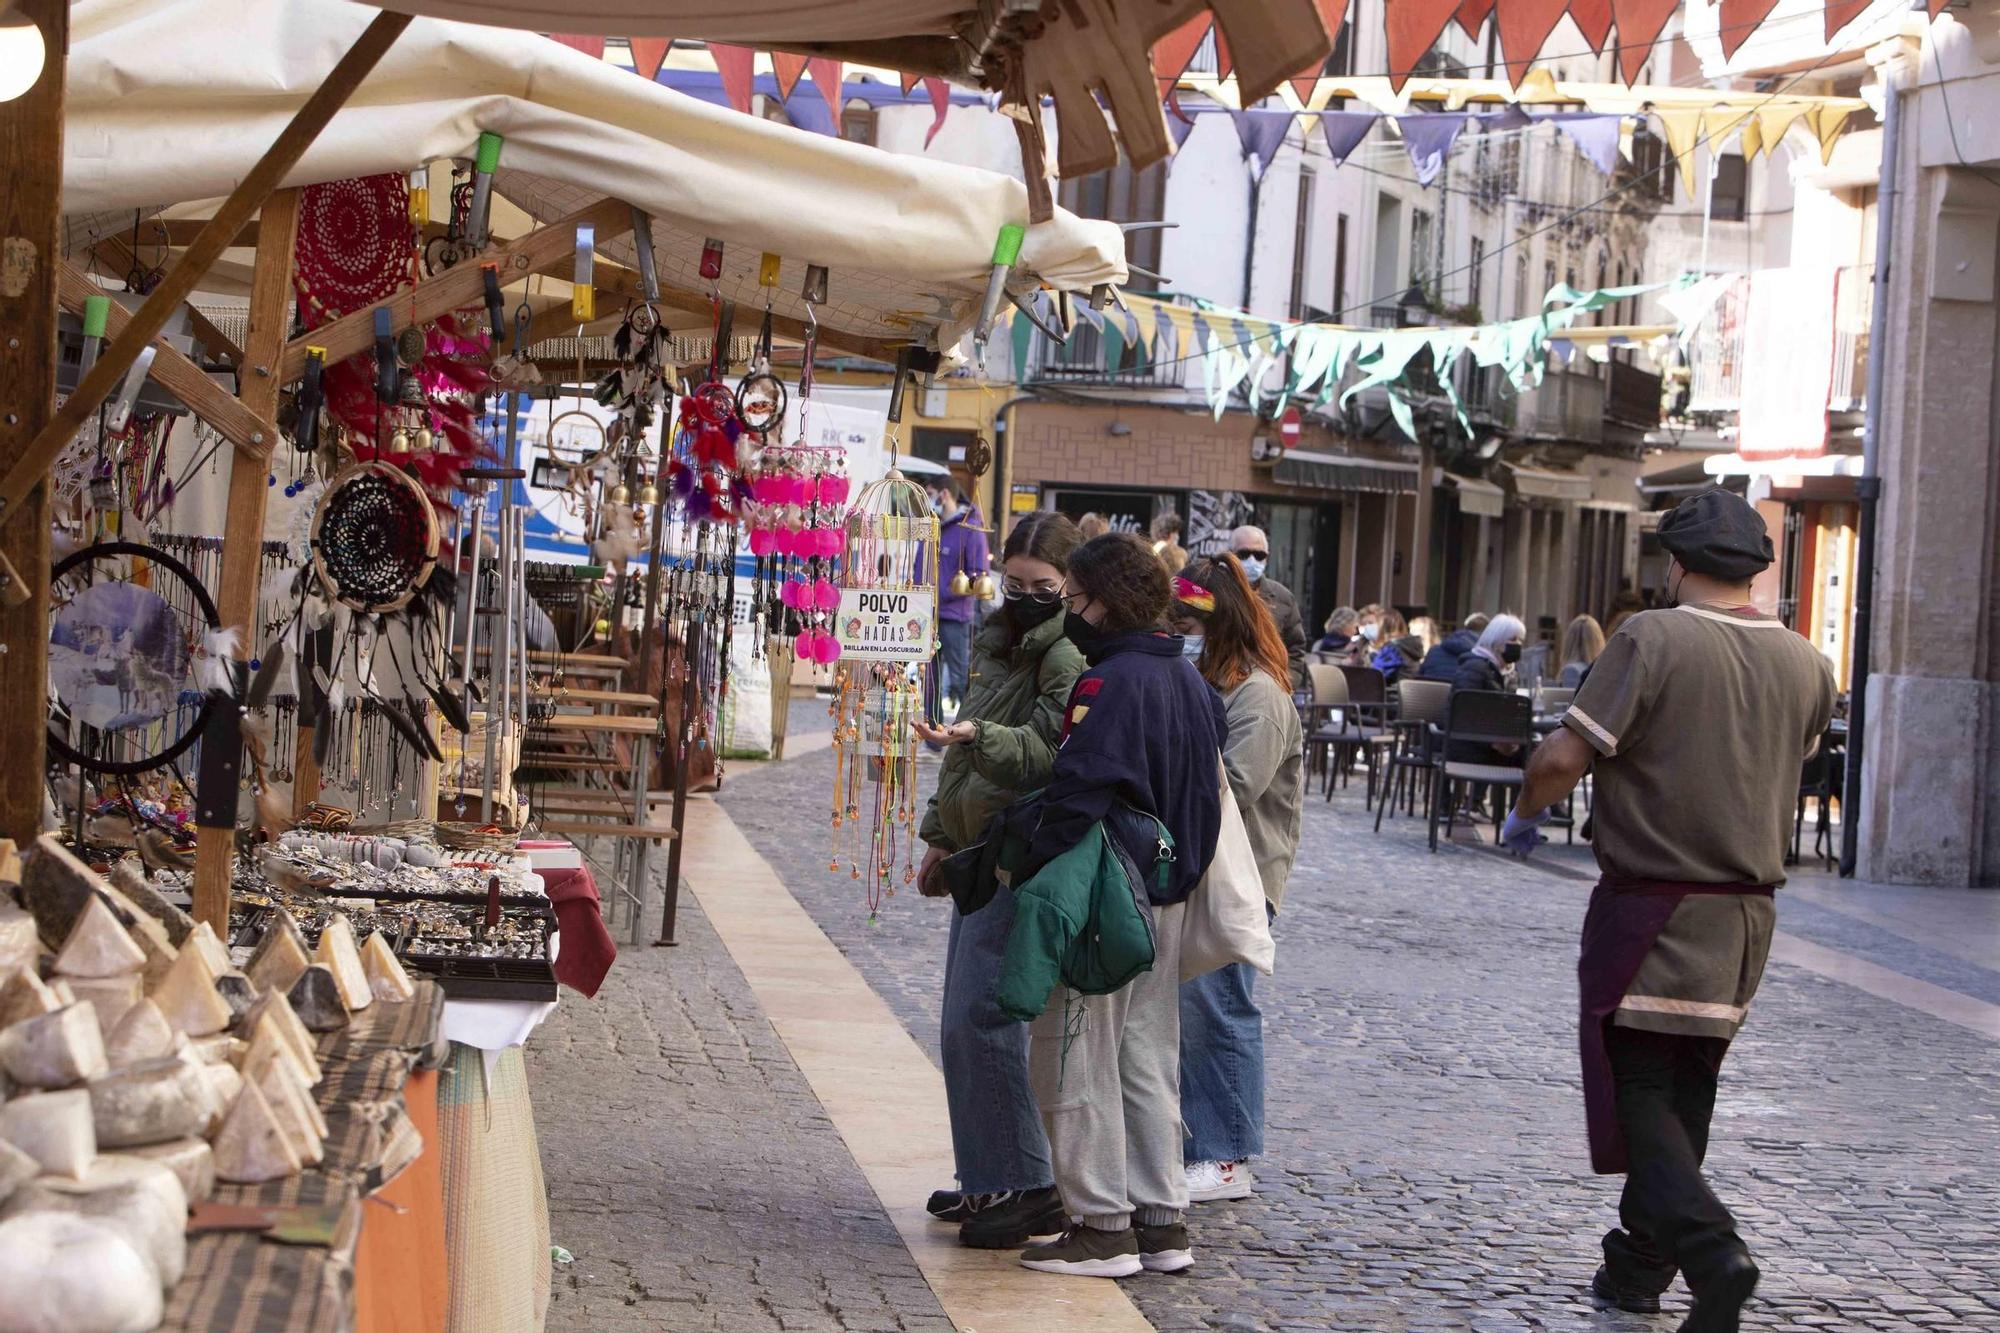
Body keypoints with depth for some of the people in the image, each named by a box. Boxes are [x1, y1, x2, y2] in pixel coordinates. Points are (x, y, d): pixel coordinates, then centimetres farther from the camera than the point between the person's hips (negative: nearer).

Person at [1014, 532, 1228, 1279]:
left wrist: (1034, 876, -17)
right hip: (1168, 895, 9)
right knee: (1147, 1056, 15)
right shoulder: (1188, 678, 11)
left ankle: (1102, 1226, 3)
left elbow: (1076, 795, -24)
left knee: (1076, 1059, 0)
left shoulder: (1109, 684, -18)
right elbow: (1209, 783, 19)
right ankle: (1162, 1222, 19)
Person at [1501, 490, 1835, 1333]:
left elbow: (1564, 757, -16)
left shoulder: (1653, 640, -14)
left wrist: (1523, 816, 3)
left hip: (1654, 908, -6)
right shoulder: (1805, 665, 3)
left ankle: (1710, 1250, -21)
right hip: (1749, 913, 6)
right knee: (1686, 1090, 16)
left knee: (1636, 1088, -2)